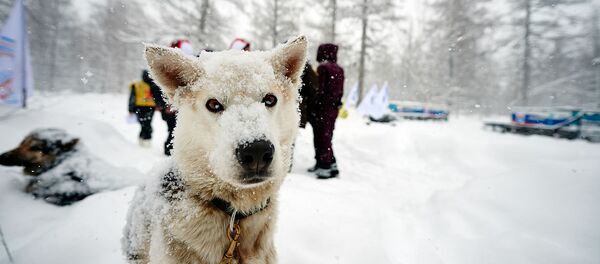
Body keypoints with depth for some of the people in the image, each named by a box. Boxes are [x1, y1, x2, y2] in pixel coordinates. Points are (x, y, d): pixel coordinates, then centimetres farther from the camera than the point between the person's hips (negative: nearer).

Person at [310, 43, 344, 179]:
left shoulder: (323, 68, -11)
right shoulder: (339, 69, 9)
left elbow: (320, 89, -15)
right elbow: (340, 91, 11)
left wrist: (313, 108, -11)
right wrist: (337, 104, 17)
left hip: (323, 108, -7)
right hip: (334, 108, 8)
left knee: (322, 137, -2)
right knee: (327, 136, 15)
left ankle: (326, 166, -2)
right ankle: (321, 163, 23)